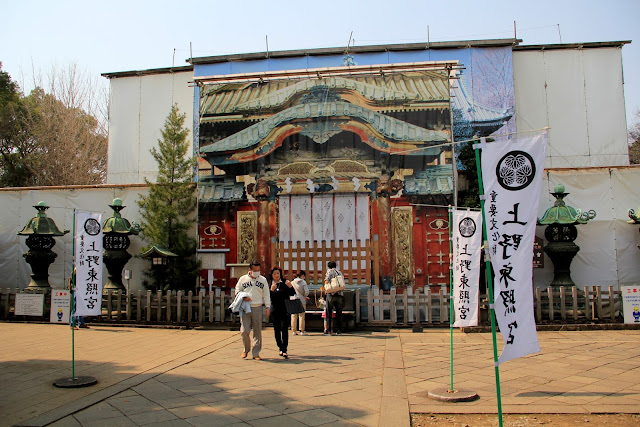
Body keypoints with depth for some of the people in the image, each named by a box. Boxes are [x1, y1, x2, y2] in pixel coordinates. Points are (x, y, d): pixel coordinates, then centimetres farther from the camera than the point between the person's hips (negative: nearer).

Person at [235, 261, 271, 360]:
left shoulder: (263, 280, 9)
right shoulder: (243, 279, 6)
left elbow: (266, 294, 11)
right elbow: (237, 290, 12)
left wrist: (267, 307, 3)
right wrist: (243, 297, -8)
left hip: (258, 308, 1)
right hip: (245, 308, -1)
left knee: (258, 332, 2)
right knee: (244, 331, -6)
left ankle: (256, 353, 12)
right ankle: (246, 349, 18)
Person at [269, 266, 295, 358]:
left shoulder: (285, 282, 3)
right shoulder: (269, 284, 5)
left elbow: (293, 294, 1)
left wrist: (290, 287, -17)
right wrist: (271, 290, -21)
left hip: (284, 309, -2)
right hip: (274, 310, 2)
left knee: (284, 328, -10)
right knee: (277, 329, 7)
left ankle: (284, 350, -10)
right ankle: (280, 348, 22)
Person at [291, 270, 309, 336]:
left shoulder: (292, 282, 7)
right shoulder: (303, 282, -4)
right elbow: (306, 292, -10)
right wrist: (305, 296, 9)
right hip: (301, 301, -4)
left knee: (294, 316, 7)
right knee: (301, 316, 1)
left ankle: (294, 331, 9)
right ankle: (302, 331, 2)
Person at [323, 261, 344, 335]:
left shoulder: (329, 271, 3)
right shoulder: (339, 272, 18)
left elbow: (326, 282, -7)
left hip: (331, 294, -4)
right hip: (340, 294, 4)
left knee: (329, 313, 1)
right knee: (339, 313, 9)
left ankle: (329, 329, -4)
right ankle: (339, 330, 7)